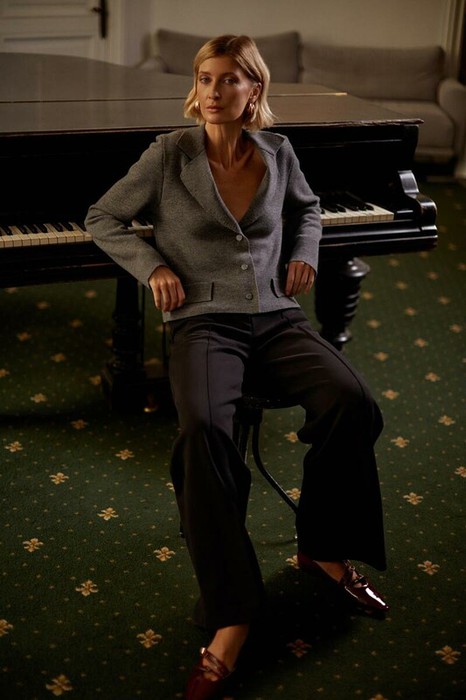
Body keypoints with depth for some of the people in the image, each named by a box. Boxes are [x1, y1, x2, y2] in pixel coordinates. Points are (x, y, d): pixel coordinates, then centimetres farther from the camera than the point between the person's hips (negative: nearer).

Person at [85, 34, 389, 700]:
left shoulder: (278, 152, 11)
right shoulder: (171, 153, 2)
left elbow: (308, 208, 31)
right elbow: (103, 218, 11)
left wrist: (304, 253, 12)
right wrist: (154, 266, -4)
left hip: (277, 316, 3)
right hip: (206, 321, -3)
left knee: (355, 406, -25)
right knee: (203, 432, -35)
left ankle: (325, 549, -1)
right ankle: (232, 614, -28)